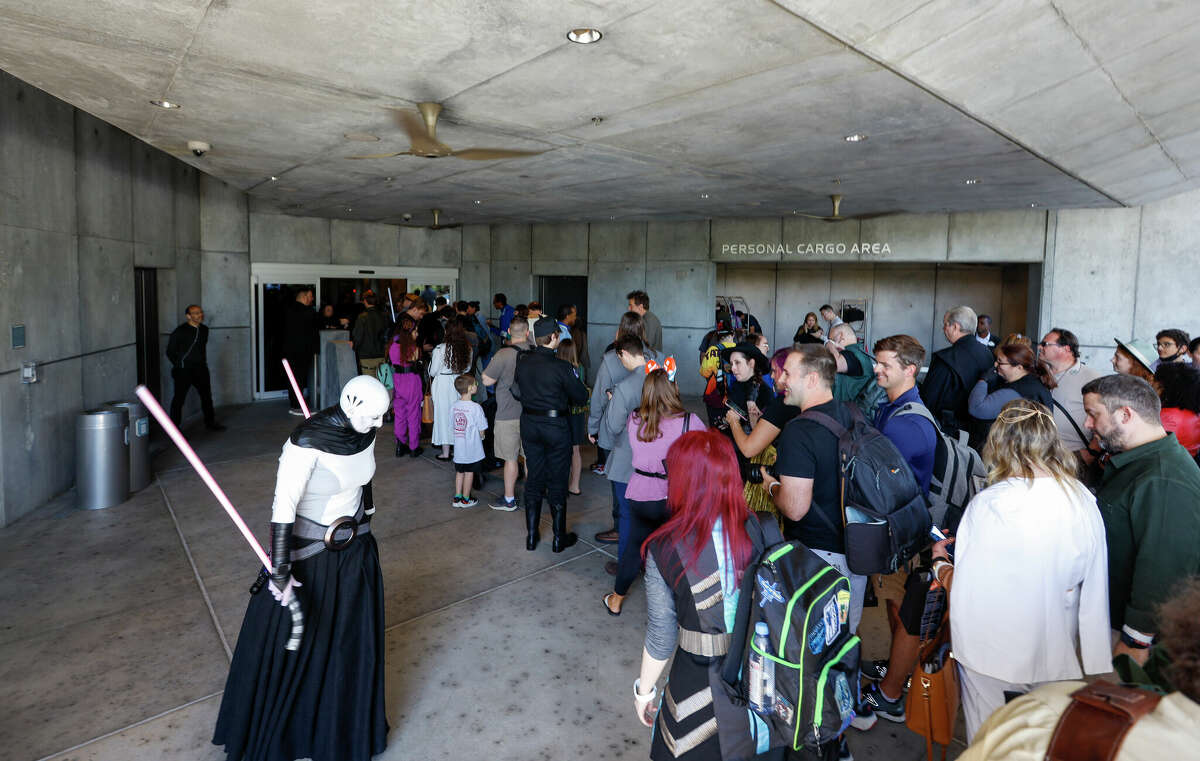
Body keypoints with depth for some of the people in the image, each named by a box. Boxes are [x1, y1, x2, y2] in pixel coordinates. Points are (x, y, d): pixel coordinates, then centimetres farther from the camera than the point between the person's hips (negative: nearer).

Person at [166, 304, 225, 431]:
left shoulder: (204, 329, 7)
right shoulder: (180, 331, -12)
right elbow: (170, 351, -4)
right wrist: (180, 365, 0)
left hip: (201, 369, 6)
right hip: (184, 371, -6)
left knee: (207, 395, 14)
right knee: (179, 398, -1)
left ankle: (210, 422, 28)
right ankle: (174, 427, 7)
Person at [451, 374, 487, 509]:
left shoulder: (454, 406, -2)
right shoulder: (476, 408, -18)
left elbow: (454, 425, 6)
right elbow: (481, 431, -13)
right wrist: (480, 437, 7)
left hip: (458, 448, 5)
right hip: (472, 448, -5)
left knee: (459, 472, 17)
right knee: (469, 472, 8)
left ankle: (457, 497, 23)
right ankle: (466, 499, 18)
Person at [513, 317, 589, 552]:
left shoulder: (522, 361, -4)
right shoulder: (561, 367, -20)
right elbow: (581, 397, -10)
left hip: (529, 424, 5)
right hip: (556, 426, -5)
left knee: (533, 479, 15)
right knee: (557, 482, 8)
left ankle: (531, 536, 23)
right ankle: (559, 538, 19)